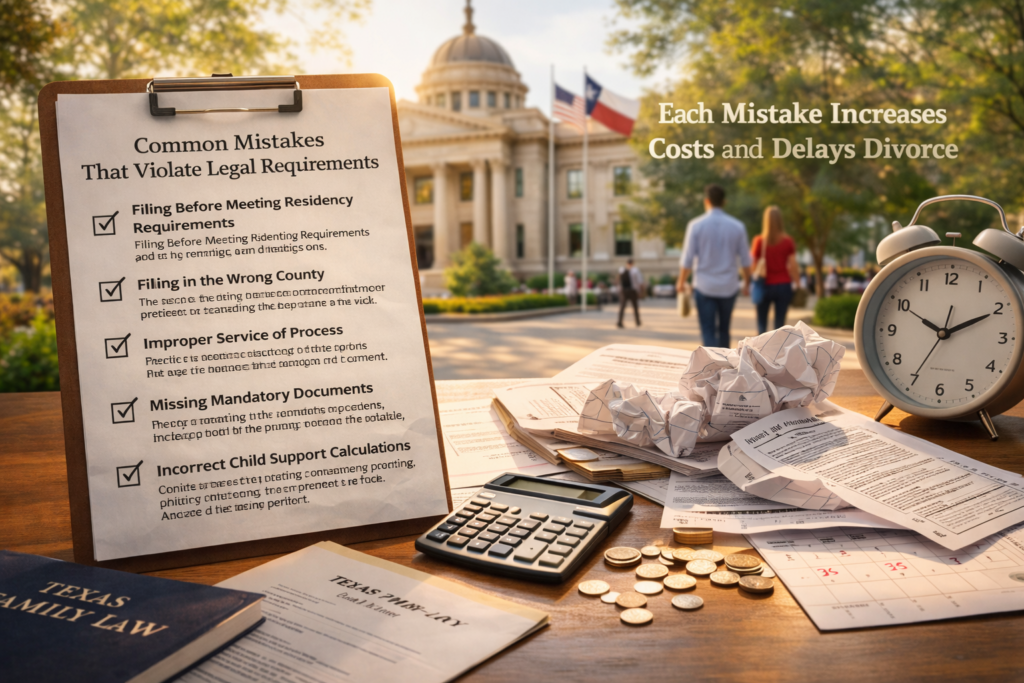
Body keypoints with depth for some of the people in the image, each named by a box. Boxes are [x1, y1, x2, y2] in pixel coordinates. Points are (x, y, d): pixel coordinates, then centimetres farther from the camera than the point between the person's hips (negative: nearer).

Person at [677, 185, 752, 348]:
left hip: (704, 287, -2)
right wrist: (747, 283, 20)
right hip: (728, 287, 2)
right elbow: (745, 260, 5)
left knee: (708, 332, 1)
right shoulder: (737, 226, -1)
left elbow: (687, 259, -6)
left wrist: (681, 282, 10)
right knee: (724, 330, 18)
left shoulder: (696, 225, -7)